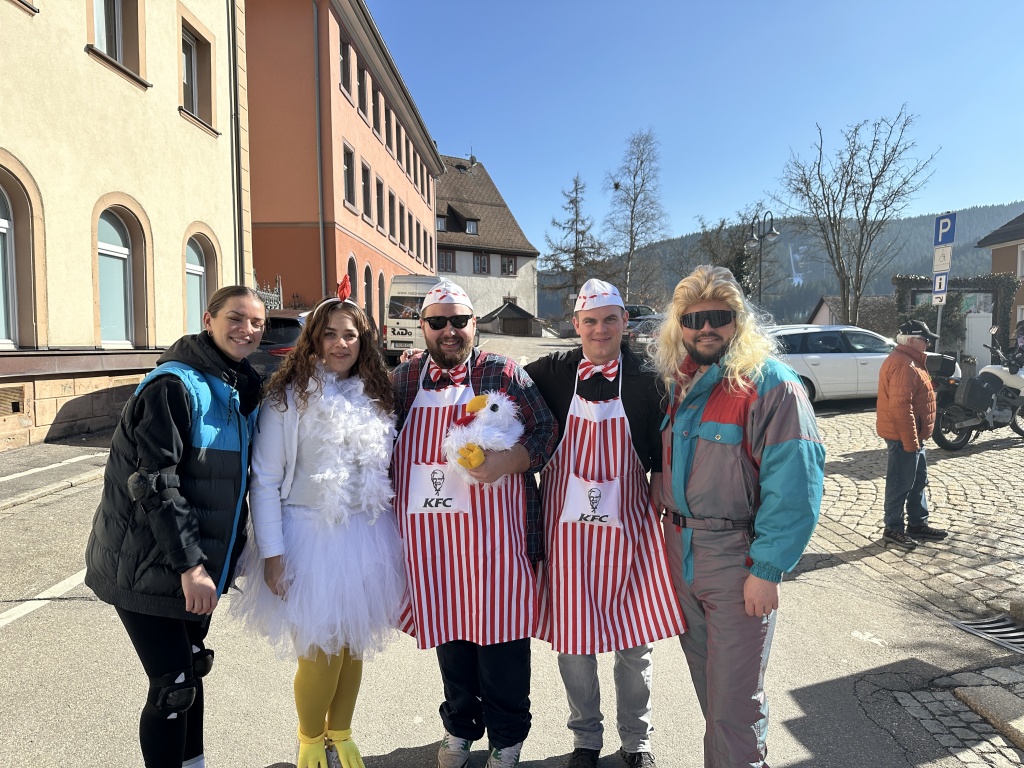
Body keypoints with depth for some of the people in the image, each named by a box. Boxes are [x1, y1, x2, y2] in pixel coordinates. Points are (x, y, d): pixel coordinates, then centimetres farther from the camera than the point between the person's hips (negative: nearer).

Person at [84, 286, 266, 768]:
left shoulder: (241, 389, 8)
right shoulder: (175, 385, -18)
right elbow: (154, 484, -22)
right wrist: (190, 564, -22)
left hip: (196, 564, 8)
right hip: (150, 566, -8)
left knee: (191, 670, 19)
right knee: (173, 686, -2)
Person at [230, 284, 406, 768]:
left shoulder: (375, 396, 5)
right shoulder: (288, 397, -8)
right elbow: (265, 480, -8)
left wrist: (390, 541, 9)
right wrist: (271, 553, -11)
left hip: (368, 537, 4)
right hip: (310, 535, -4)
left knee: (354, 646, 13)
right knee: (320, 651, 2)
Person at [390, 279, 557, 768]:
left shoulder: (503, 373, 0)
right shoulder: (404, 378, 9)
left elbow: (545, 430, -3)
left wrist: (508, 461, -19)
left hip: (491, 525, -3)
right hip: (430, 534, 3)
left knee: (499, 628, 4)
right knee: (447, 625, 15)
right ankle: (460, 727, 35)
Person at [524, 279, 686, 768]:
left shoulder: (647, 380, -3)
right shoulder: (553, 372, -2)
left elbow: (661, 458, 4)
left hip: (627, 525, 0)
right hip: (567, 525, 0)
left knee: (634, 643, 11)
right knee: (572, 638, 10)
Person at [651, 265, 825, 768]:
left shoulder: (771, 384, -15)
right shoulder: (677, 382, 7)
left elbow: (794, 484, -18)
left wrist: (767, 569, -19)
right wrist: (669, 519, 11)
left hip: (738, 557, -6)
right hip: (679, 551, 7)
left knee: (734, 702, 3)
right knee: (706, 684, 21)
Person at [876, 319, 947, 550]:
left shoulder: (907, 360, 15)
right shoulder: (904, 365, -21)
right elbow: (900, 406, -27)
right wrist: (910, 440, -25)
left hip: (911, 434, 11)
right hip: (903, 436, -11)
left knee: (918, 480, 18)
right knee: (900, 483, -2)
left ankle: (918, 524, 28)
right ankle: (893, 529, 7)